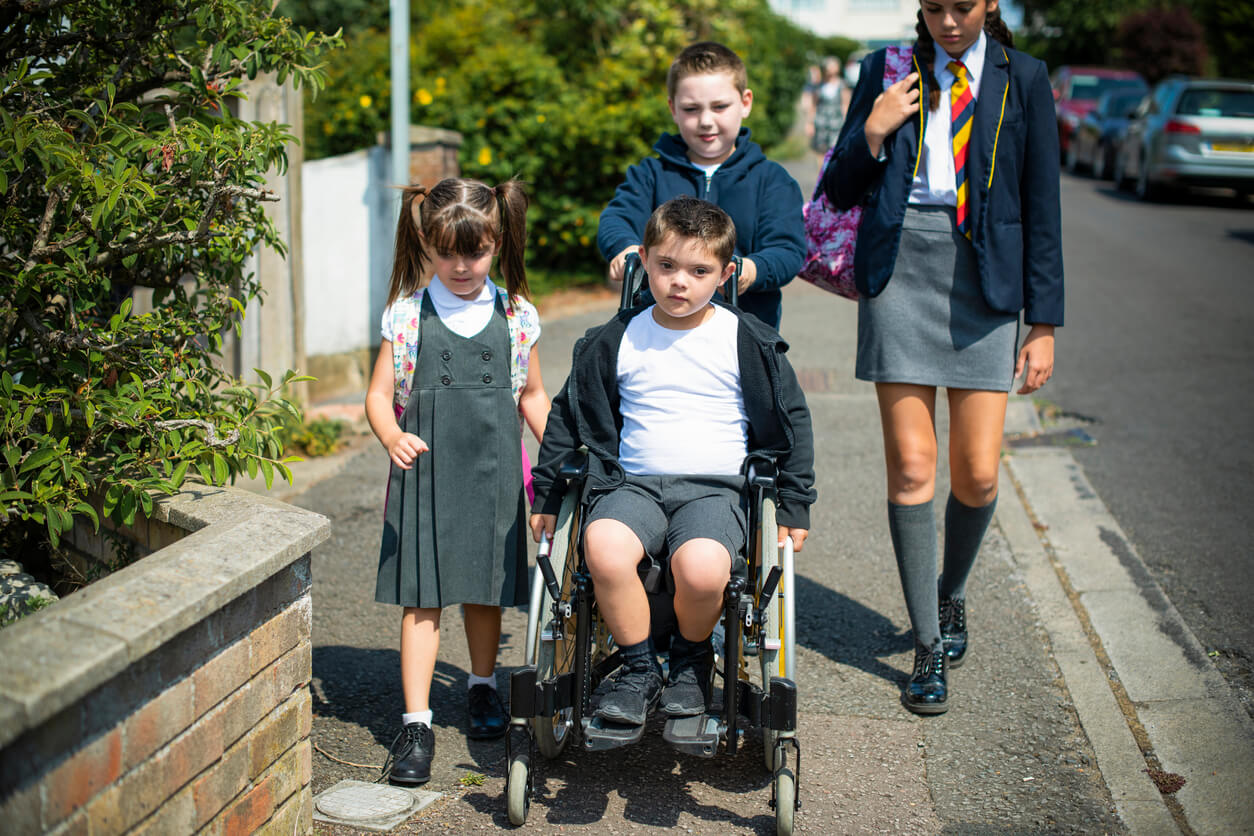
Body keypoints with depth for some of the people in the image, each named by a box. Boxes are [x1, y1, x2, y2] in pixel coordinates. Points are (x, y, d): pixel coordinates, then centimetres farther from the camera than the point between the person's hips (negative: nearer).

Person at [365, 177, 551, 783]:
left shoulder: (515, 316, 4)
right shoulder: (407, 316, -1)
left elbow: (532, 397, 15)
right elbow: (379, 395, 1)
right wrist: (392, 437, -19)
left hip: (494, 472, 2)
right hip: (426, 471, -2)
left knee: (487, 590, 12)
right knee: (422, 596, -3)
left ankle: (482, 687, 36)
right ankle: (416, 722, 2)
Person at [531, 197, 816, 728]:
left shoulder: (746, 341, 3)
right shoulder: (617, 341, 6)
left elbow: (790, 422, 11)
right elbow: (570, 417, 17)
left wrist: (794, 505, 9)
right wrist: (546, 494, 18)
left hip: (717, 487, -2)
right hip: (634, 484, 2)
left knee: (701, 566, -34)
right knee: (603, 547, -32)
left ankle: (691, 658, 1)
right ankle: (639, 668, -9)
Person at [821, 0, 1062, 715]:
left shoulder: (1023, 79, 7)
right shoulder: (886, 71, 9)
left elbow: (1041, 207, 6)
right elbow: (838, 193, 12)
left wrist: (1045, 323, 2)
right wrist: (872, 133, -7)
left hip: (985, 279, 0)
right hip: (900, 269, 0)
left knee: (977, 475, -1)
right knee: (911, 466, -4)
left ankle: (952, 592, 31)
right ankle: (930, 647, 8)